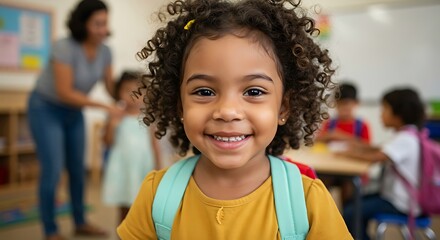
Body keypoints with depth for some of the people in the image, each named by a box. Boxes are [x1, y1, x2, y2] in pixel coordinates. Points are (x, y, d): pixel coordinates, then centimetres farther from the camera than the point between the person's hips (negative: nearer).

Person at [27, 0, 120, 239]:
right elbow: (65, 92, -29)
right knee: (53, 170, -8)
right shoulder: (64, 47, -28)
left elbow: (112, 87, -4)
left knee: (78, 168, 10)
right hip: (46, 108, -6)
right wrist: (104, 107, -30)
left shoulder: (105, 51, -11)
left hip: (73, 111, 6)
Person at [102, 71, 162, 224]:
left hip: (143, 167, 1)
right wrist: (111, 126, -17)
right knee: (124, 208, 11)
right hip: (123, 166, 0)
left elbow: (154, 143, 6)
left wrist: (158, 166, 5)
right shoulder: (117, 118, -2)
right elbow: (109, 143, -1)